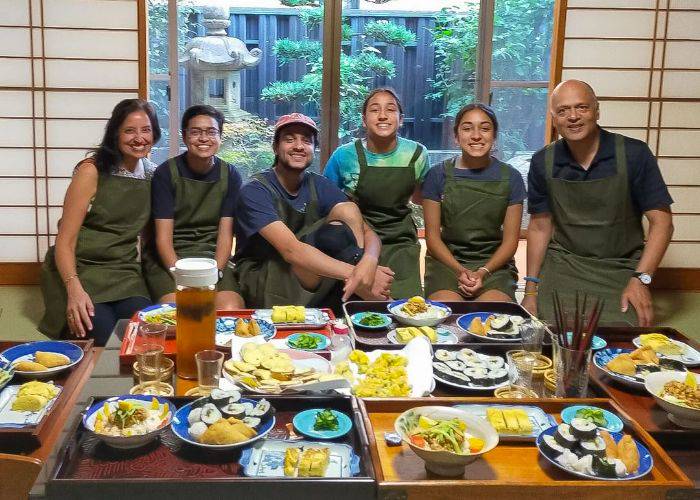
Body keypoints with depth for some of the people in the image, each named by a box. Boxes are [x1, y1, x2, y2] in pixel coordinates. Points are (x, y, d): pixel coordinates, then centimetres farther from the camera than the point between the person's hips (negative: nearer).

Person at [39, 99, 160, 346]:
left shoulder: (152, 174, 7)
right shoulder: (91, 171, -7)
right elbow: (65, 241, -11)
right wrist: (74, 289, -29)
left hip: (124, 272, 4)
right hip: (80, 269, -3)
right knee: (96, 332, -28)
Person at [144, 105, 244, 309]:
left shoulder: (230, 176, 5)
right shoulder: (165, 173, -2)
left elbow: (225, 235, 0)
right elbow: (163, 238, -7)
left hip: (214, 259, 2)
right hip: (169, 259, -2)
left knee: (231, 309, -25)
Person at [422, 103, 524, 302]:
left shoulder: (510, 178, 5)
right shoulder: (438, 175, 3)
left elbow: (510, 240, 4)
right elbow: (432, 236, 3)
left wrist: (483, 272, -12)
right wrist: (459, 270, -13)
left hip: (494, 263, 1)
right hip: (447, 261, 0)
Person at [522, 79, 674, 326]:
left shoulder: (633, 154, -8)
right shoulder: (543, 162, 1)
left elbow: (661, 222, -5)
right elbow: (540, 226, 8)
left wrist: (641, 279, -15)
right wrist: (531, 289, 4)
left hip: (620, 269, -1)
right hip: (562, 266, 2)